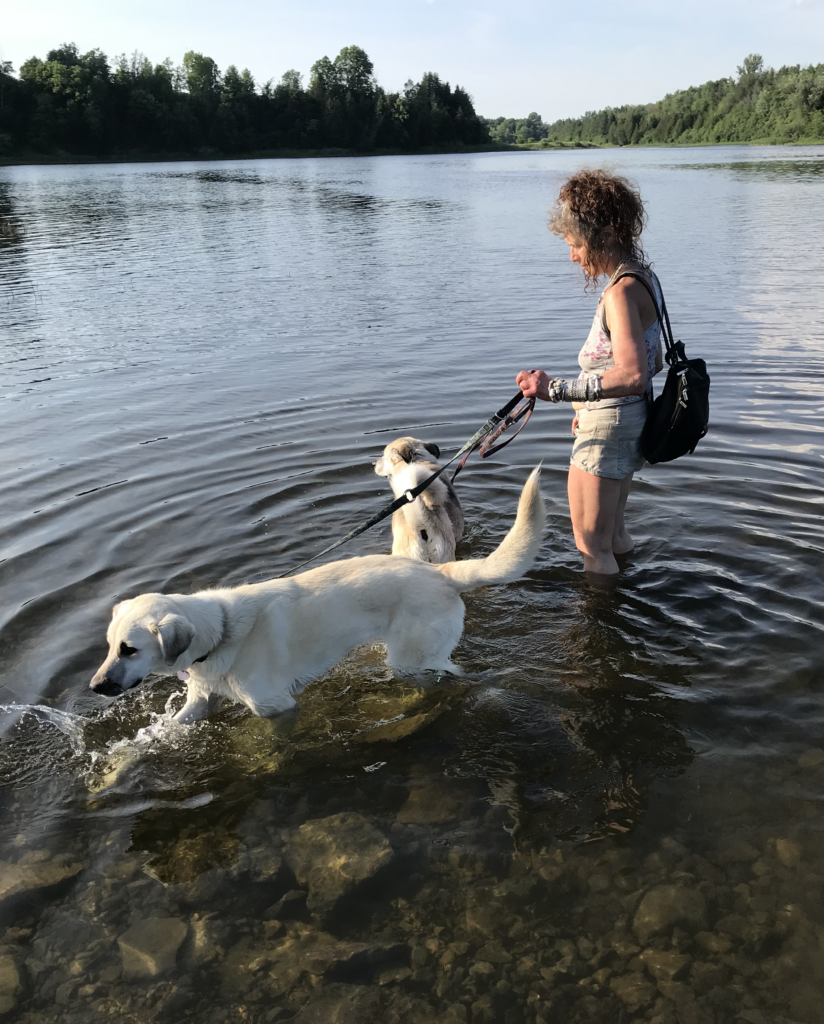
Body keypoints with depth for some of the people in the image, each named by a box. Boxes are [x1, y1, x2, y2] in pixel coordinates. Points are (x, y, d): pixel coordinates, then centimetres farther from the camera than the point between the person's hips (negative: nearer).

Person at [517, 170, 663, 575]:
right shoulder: (643, 278, 10)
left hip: (606, 428, -11)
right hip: (629, 421, 11)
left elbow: (633, 374, -34)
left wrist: (558, 389, -36)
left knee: (591, 546, 1)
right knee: (612, 533, 27)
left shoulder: (621, 290, -23)